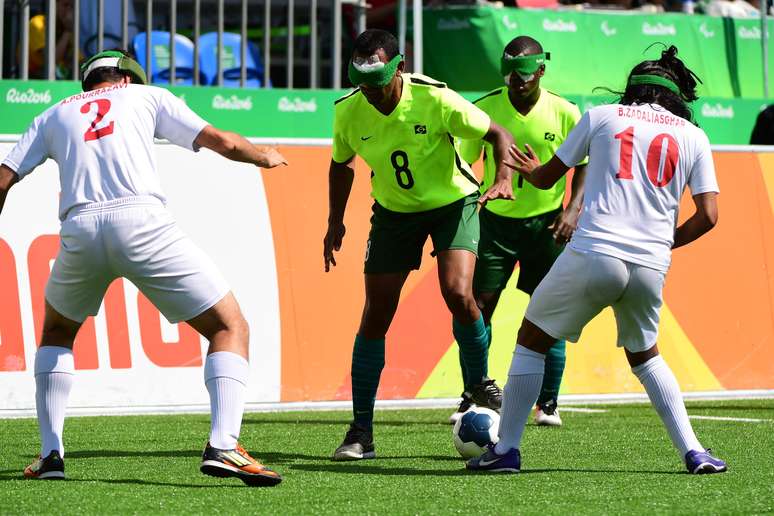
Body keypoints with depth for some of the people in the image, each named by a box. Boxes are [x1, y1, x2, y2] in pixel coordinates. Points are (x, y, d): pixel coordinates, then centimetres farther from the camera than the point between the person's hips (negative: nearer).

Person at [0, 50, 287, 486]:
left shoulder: (55, 116, 29)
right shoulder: (146, 96, 23)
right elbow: (222, 142, 18)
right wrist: (263, 156, 37)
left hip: (79, 229, 3)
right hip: (140, 221, -3)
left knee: (57, 331, 31)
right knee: (230, 326, 4)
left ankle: (51, 453, 19)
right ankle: (223, 445, -16)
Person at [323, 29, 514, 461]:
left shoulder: (435, 100, -25)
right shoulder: (348, 112, -14)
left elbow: (497, 134, -14)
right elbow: (342, 163, 8)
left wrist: (504, 178, -30)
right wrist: (336, 222, 5)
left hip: (453, 202, -3)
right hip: (394, 212, 3)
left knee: (458, 293, -25)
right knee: (376, 316, -4)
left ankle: (480, 385, 3)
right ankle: (361, 433, 3)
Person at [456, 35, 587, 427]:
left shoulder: (565, 113, -8)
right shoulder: (485, 109, -7)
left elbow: (585, 166, 1)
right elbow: (460, 163, -1)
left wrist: (572, 210, -13)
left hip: (546, 223, 0)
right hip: (496, 219, 1)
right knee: (478, 307, -5)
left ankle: (548, 404, 9)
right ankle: (471, 399, 4)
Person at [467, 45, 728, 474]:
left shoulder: (602, 116, 10)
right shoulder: (693, 136, 13)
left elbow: (546, 178, 20)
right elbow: (708, 215, 6)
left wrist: (529, 170, 43)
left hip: (594, 253, -3)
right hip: (651, 267, 3)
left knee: (532, 339, 13)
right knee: (644, 355, 25)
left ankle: (505, 449, 7)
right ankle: (692, 451, 14)